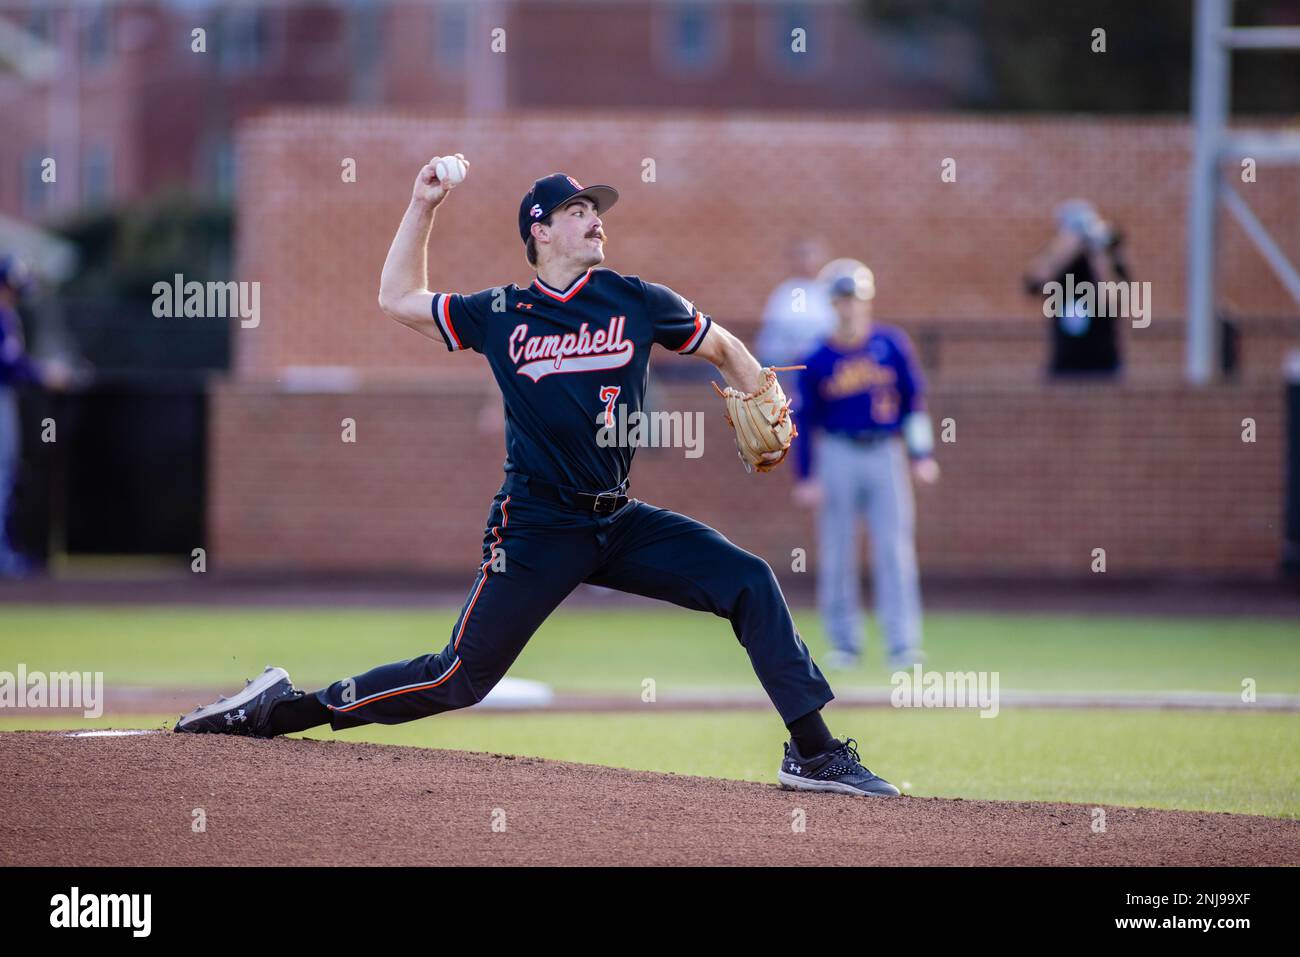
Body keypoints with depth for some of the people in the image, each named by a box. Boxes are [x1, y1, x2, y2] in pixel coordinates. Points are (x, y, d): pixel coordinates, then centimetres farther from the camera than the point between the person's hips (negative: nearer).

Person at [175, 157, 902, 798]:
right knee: (461, 678, -6)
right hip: (538, 529, -2)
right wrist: (424, 207, 11)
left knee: (751, 583, -14)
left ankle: (813, 753, -10)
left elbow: (723, 347, 17)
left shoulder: (636, 302, 4)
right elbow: (399, 299, 16)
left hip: (622, 526, 2)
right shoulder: (499, 315, 4)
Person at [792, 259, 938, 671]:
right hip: (838, 456, 0)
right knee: (836, 554, 2)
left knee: (895, 550, -6)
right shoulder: (817, 361, 0)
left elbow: (914, 399, 8)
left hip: (886, 454, 0)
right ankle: (844, 644, 12)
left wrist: (922, 454, 2)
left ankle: (903, 645, -8)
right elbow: (806, 420, 4)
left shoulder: (891, 344, 3)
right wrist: (805, 477, 0)